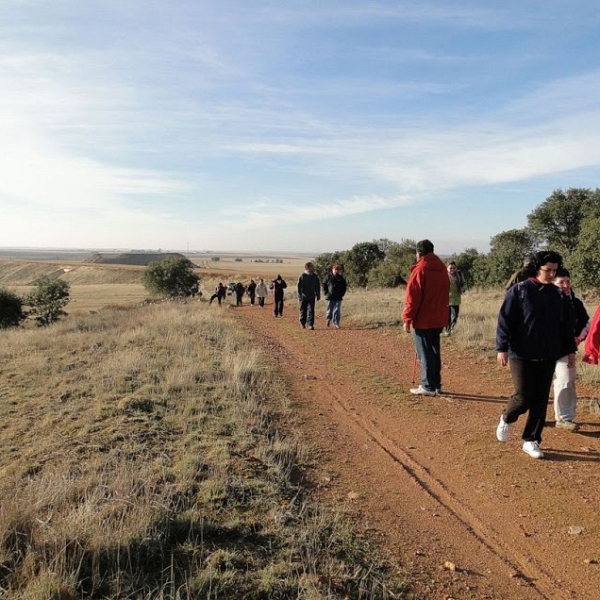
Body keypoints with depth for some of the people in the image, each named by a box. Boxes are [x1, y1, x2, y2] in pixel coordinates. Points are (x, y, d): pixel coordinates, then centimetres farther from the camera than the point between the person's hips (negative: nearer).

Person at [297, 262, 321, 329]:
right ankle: (302, 323, 25)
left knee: (311, 311, -4)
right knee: (303, 310, 9)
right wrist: (299, 296, -10)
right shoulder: (302, 276, -5)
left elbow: (318, 286, 13)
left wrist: (318, 295, 11)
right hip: (303, 297, -2)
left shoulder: (315, 276, 5)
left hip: (312, 297, 2)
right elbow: (299, 287, -5)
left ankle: (310, 324, -3)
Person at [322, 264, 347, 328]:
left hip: (338, 297, 1)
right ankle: (328, 319, 31)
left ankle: (336, 323, 1)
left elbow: (344, 287, 15)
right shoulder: (328, 276, 1)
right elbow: (324, 285, 5)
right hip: (330, 297, -1)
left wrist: (342, 294, 4)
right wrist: (326, 293, -3)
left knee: (337, 311, -3)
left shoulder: (341, 278, 7)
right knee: (329, 310, 5)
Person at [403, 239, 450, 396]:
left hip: (422, 320, -7)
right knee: (435, 352, 15)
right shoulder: (442, 269, 9)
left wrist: (407, 319, -10)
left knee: (425, 353, 0)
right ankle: (436, 385, 21)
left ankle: (428, 387, 5)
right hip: (438, 319, 7)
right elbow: (445, 294, 15)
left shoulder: (420, 270, -14)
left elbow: (412, 298, -16)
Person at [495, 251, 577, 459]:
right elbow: (505, 320, -9)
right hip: (522, 355, -5)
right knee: (523, 397, -6)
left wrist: (570, 350, 15)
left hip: (548, 357, 5)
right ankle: (506, 419, 25)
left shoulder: (557, 295, 8)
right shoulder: (519, 290, -7)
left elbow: (566, 324, 16)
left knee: (540, 400, 7)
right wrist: (502, 348, -13)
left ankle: (531, 440, 20)